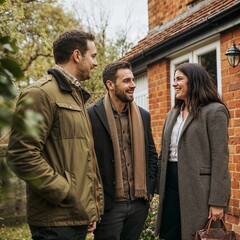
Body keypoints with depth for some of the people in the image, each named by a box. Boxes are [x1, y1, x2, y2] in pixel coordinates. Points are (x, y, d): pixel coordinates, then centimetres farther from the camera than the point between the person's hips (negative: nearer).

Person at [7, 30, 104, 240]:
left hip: (79, 216, 9)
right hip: (56, 220, -9)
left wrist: (92, 207, 17)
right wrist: (65, 193, -18)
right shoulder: (42, 93, -11)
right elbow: (22, 155, -20)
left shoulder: (76, 96, 19)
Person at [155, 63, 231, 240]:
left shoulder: (214, 111, -6)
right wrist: (160, 187, 12)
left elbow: (220, 157, -12)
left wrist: (217, 201, -17)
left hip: (197, 186, -7)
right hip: (171, 181, 7)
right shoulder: (172, 114, 16)